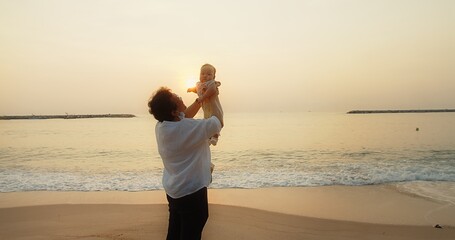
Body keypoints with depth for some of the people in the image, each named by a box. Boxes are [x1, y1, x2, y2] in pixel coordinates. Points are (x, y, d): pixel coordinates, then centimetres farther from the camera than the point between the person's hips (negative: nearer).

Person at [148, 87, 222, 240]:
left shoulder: (161, 126, -4)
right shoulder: (189, 128, -27)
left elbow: (185, 116, 14)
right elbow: (218, 122, -12)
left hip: (173, 190, 8)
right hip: (191, 192, -8)